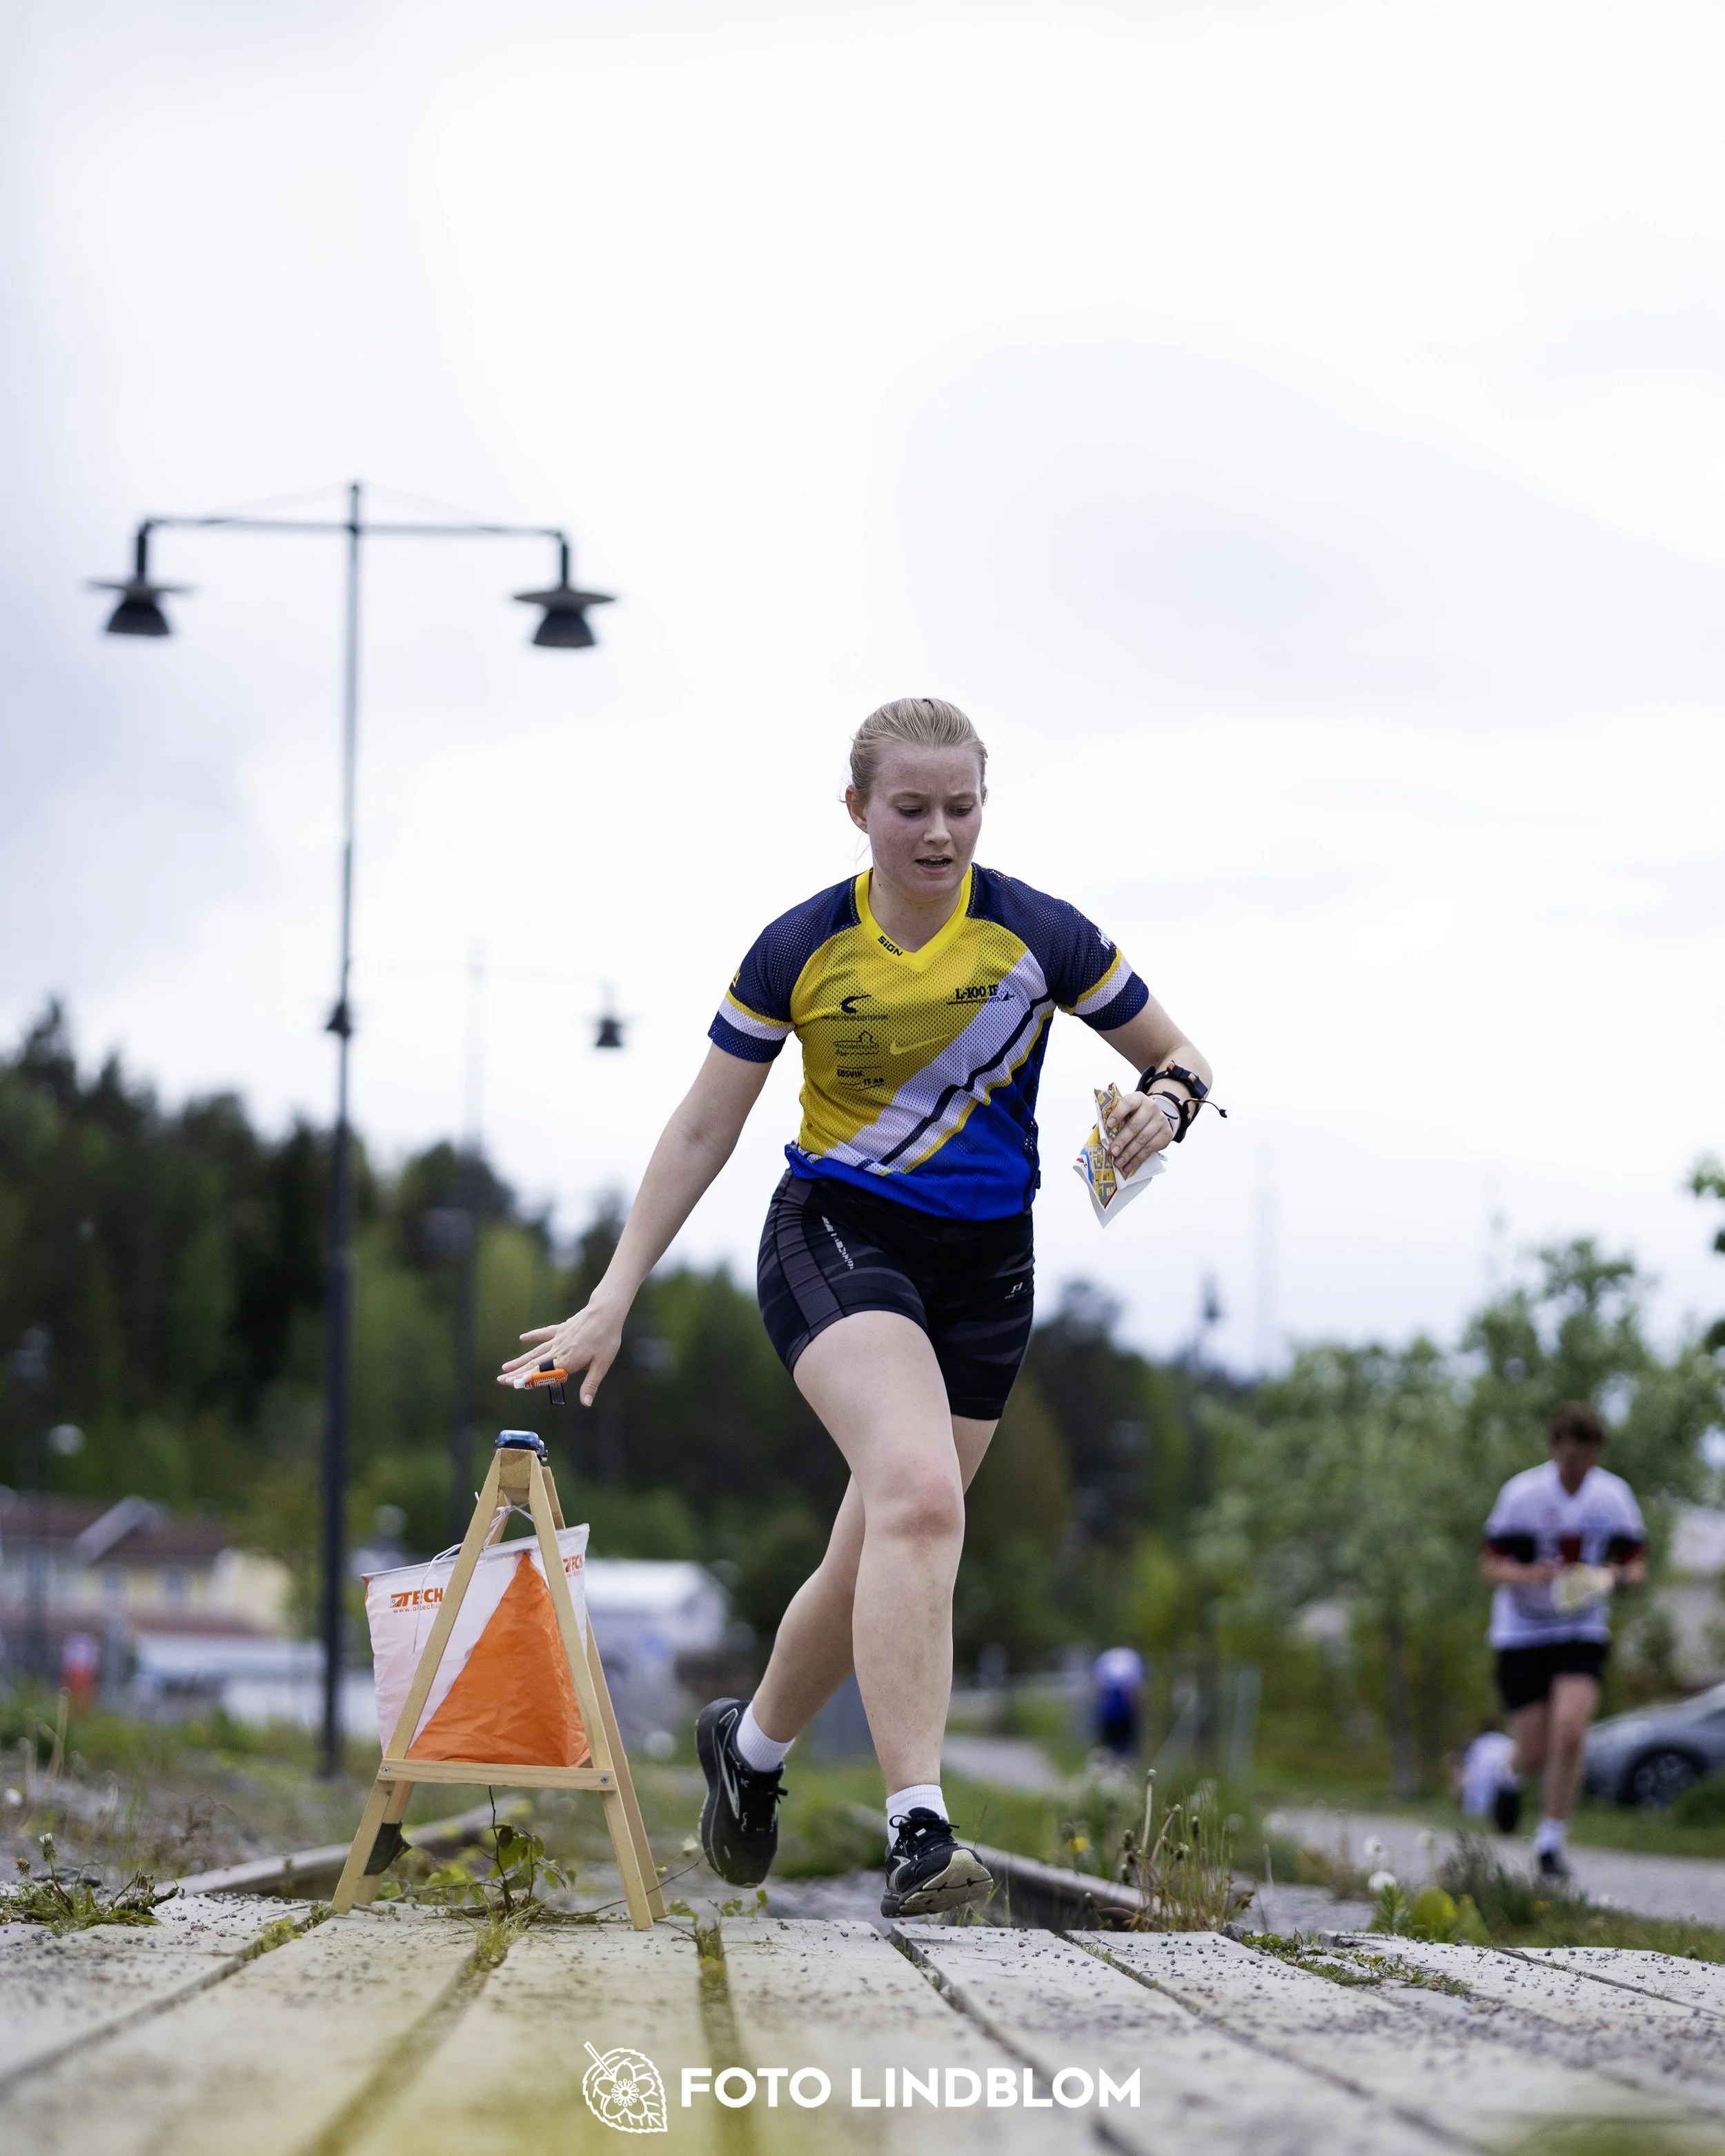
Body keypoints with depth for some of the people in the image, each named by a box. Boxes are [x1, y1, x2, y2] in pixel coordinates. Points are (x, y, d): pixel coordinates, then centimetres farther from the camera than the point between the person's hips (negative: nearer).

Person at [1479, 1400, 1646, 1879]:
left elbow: (1636, 1565, 5)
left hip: (1583, 1633, 1)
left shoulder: (1614, 1495, -3)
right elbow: (1491, 1565, -8)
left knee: (1570, 1733, -19)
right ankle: (1514, 1776, 37)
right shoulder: (1521, 1494, -10)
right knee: (1535, 1753, -2)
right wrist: (1530, 1575, -29)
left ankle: (1551, 1841, -3)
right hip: (1522, 1635, -1)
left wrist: (1616, 1576, -19)